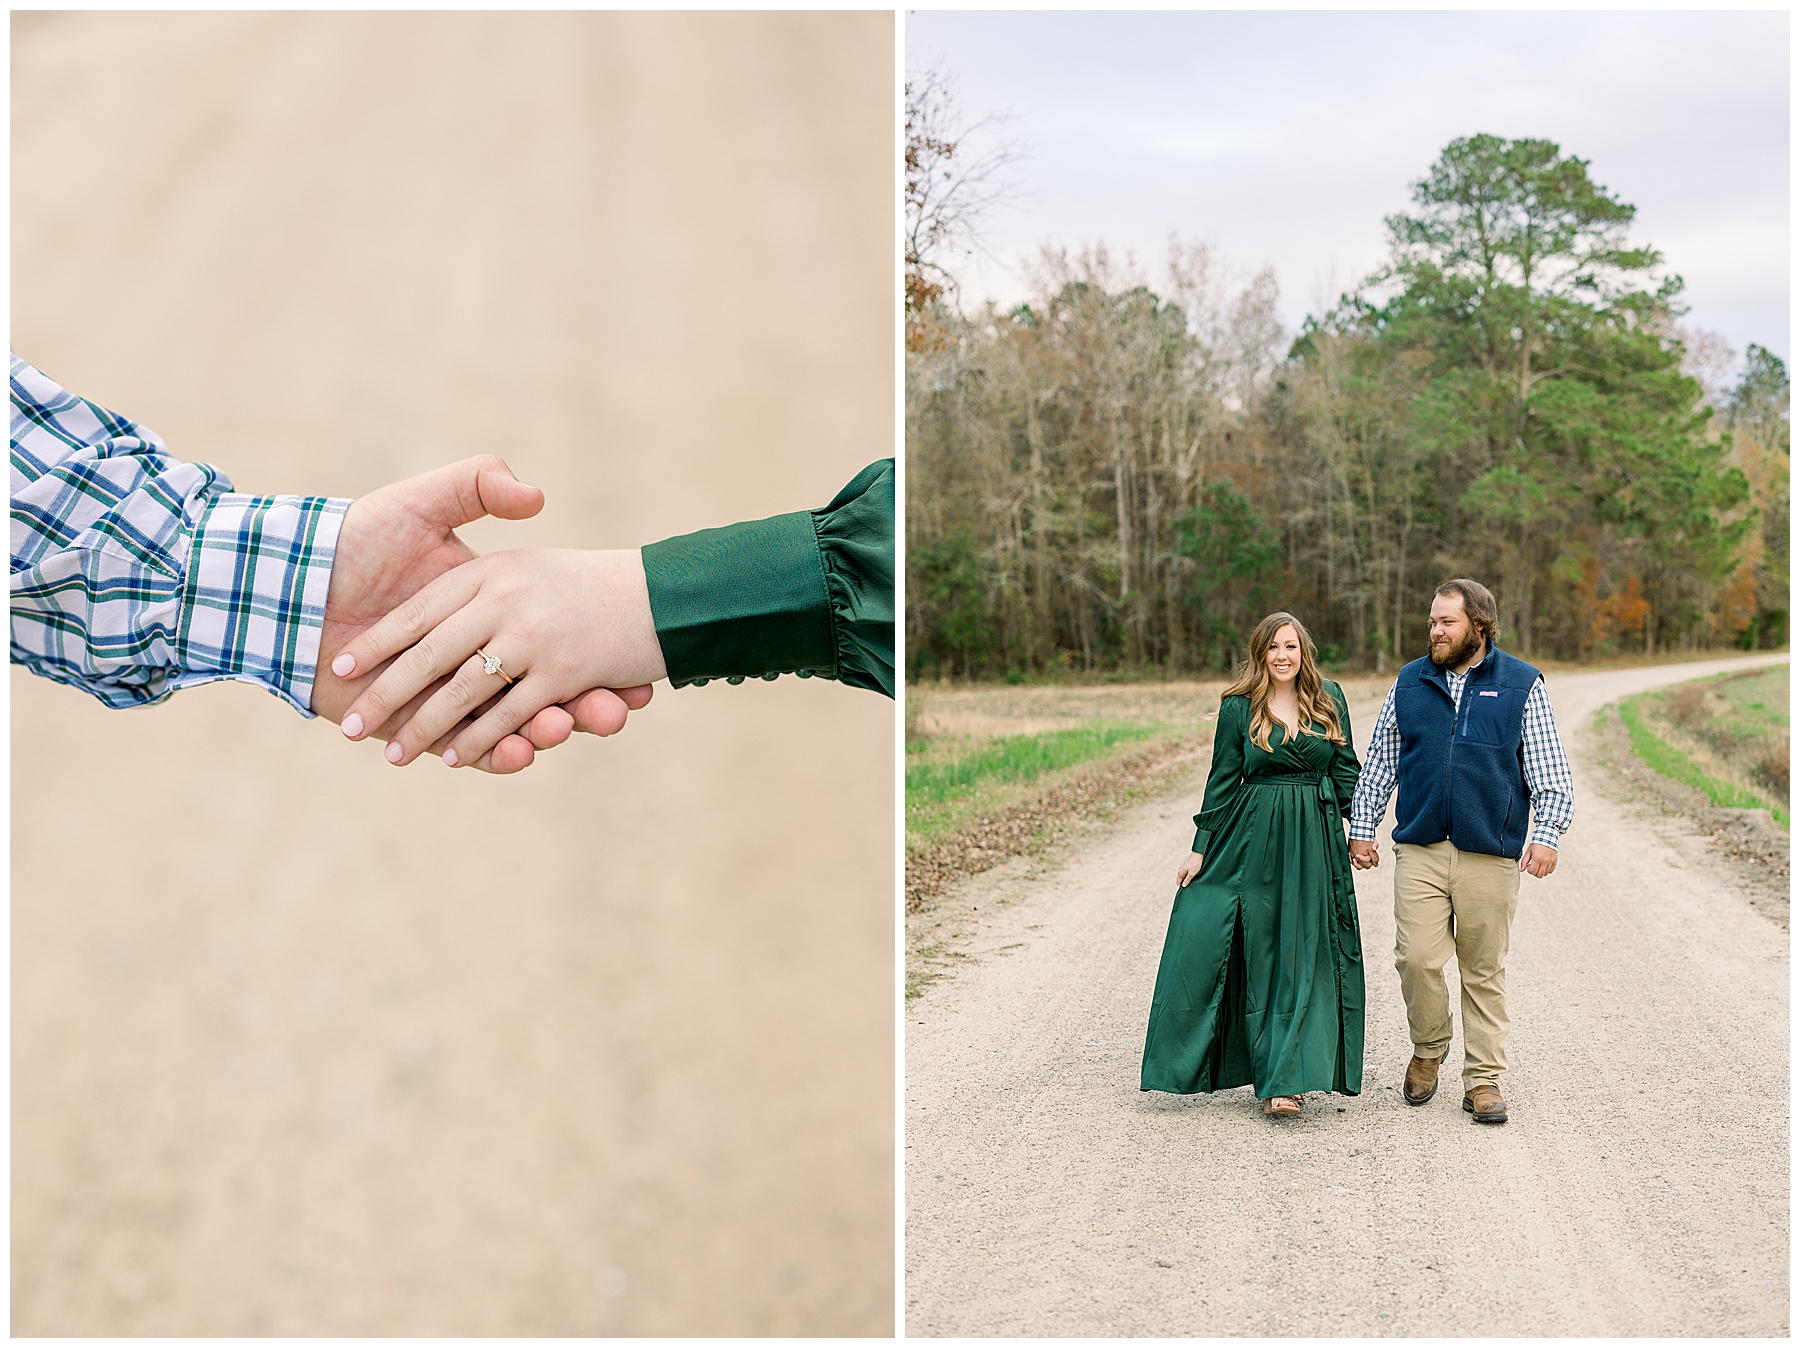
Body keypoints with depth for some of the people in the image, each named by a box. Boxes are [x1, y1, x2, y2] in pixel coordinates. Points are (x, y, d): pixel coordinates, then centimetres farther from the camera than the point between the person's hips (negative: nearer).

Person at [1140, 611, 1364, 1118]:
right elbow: (1222, 780, 2)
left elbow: (1345, 768, 11)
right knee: (1262, 955, 1)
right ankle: (1275, 1079, 10)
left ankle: (1284, 1076, 4)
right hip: (1255, 841, -2)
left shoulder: (1329, 698, 6)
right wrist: (1201, 848, 0)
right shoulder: (1239, 707, 0)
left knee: (1304, 957, 0)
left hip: (1315, 841, 2)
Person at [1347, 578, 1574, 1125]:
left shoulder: (1522, 685, 3)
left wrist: (1546, 835, -10)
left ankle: (1483, 1079, 15)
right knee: (1417, 959, -6)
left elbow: (1550, 773, 2)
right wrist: (1361, 828, 10)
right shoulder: (1409, 684, 9)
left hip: (1490, 854, -1)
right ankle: (1427, 1051, 19)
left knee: (1485, 970, 4)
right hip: (1420, 850, 2)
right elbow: (1379, 765, 15)